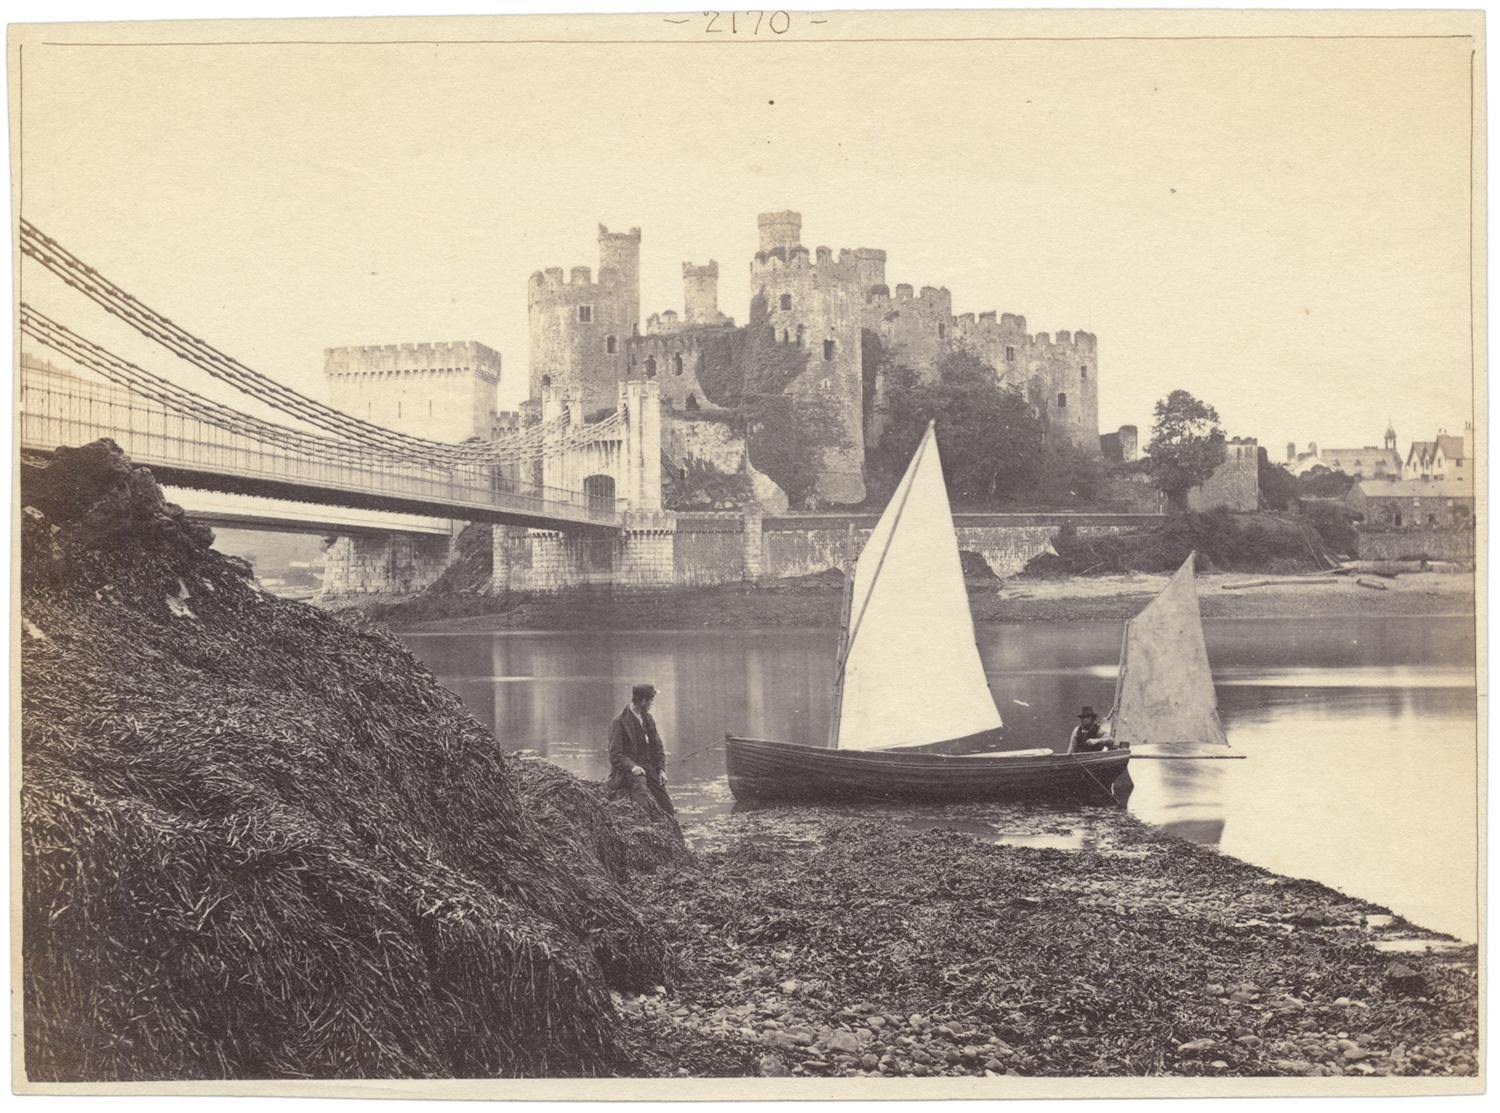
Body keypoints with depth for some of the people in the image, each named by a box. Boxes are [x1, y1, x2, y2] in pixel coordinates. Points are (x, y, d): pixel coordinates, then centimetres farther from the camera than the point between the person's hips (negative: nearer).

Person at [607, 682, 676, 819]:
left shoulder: (648, 719, 14)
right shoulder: (619, 722, -8)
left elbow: (658, 747, 19)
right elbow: (615, 755, -11)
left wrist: (661, 769, 4)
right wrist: (632, 766, -27)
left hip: (650, 771, 7)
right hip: (628, 772, -7)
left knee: (668, 812, -2)